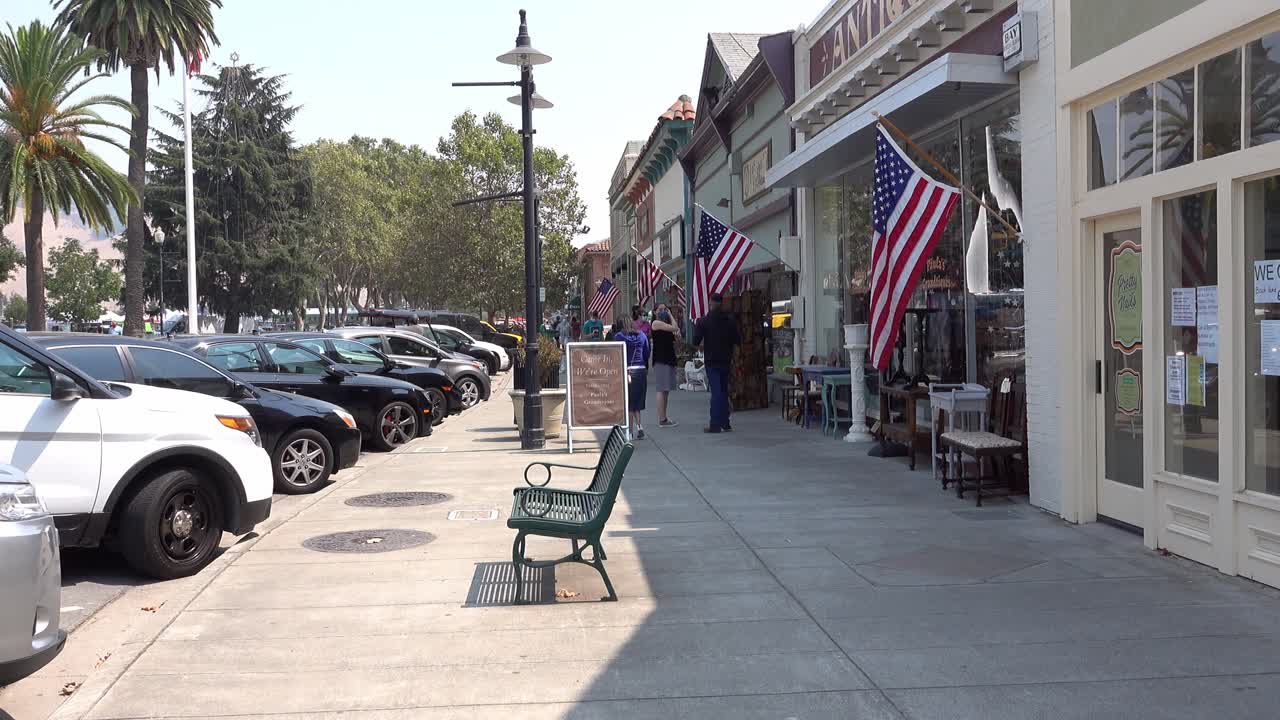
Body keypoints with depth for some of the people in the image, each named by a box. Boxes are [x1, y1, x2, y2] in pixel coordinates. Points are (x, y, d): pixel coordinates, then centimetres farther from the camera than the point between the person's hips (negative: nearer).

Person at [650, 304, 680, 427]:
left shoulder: (664, 323, 18)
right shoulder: (656, 323, -8)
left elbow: (675, 339, 17)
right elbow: (675, 328, -18)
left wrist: (676, 336, -4)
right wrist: (670, 315, -4)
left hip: (668, 358, 9)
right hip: (661, 359, -9)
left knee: (665, 390, 12)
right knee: (662, 390, -10)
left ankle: (663, 418, 18)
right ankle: (662, 420, -10)